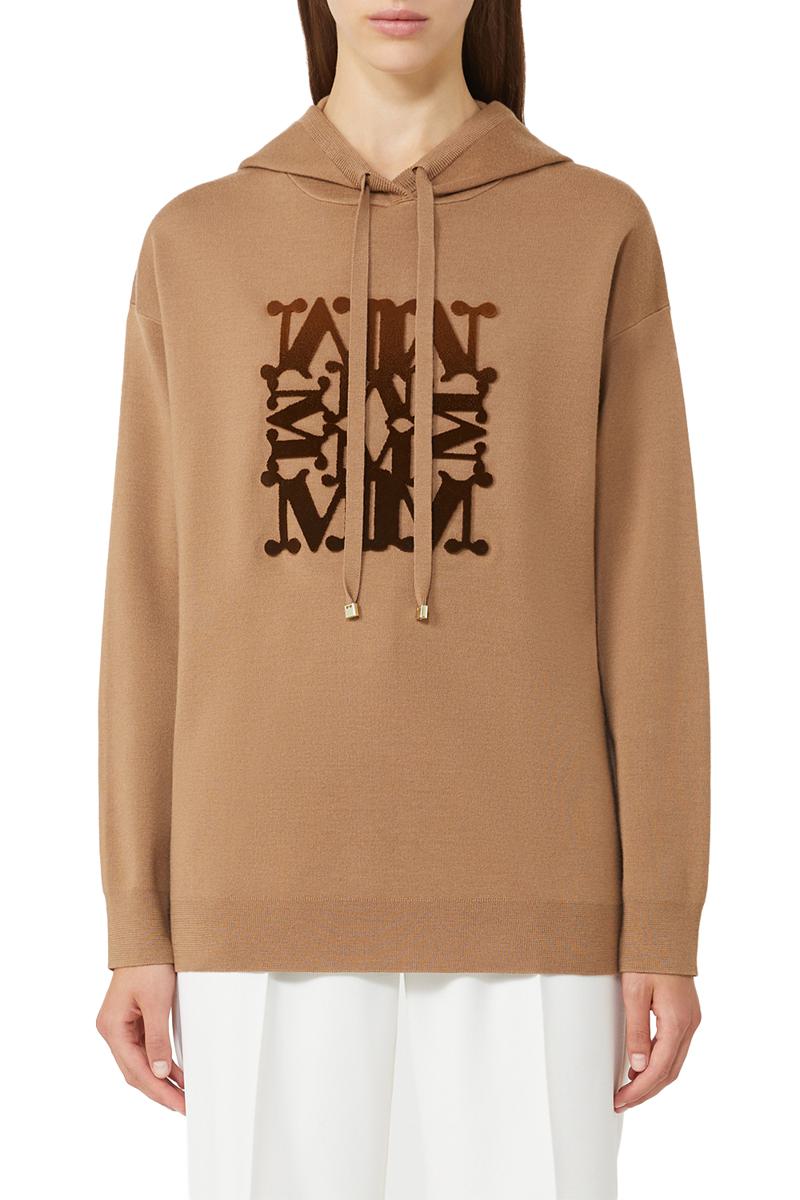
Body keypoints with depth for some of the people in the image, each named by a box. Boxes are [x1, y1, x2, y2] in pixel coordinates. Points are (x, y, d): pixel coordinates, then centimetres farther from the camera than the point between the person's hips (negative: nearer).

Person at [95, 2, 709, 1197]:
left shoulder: (601, 234, 5)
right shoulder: (195, 249, 8)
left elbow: (648, 594, 2)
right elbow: (157, 602, 7)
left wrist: (665, 921, -2)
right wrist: (138, 924, 4)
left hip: (524, 874, -1)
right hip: (274, 876, 1)